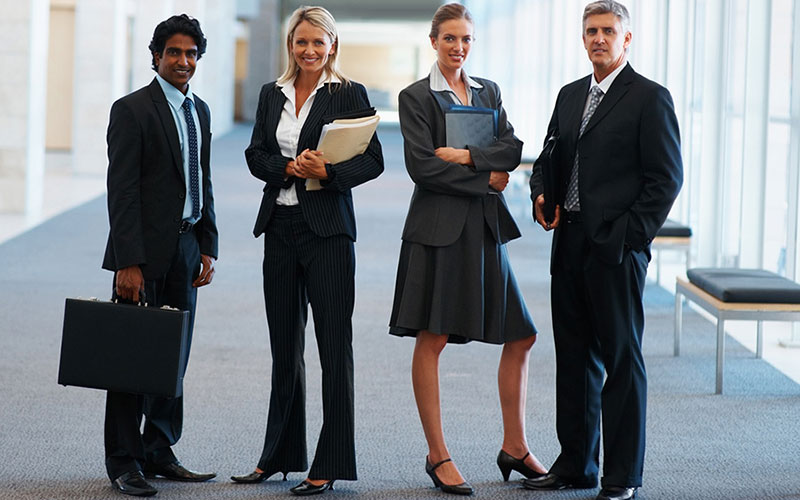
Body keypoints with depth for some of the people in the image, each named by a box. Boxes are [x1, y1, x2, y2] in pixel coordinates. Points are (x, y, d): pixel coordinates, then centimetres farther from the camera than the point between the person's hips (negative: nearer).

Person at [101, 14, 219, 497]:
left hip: (185, 248, 7)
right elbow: (122, 190, -12)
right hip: (145, 249, -7)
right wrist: (128, 262, -18)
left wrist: (208, 248, 12)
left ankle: (158, 452, 17)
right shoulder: (132, 110, -8)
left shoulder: (200, 111, 14)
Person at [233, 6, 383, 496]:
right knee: (285, 345, 12)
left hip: (328, 229, -5)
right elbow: (256, 156, 7)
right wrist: (289, 168, -12)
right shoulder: (272, 95, 12)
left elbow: (372, 161, -5)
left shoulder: (349, 95, -1)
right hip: (280, 227, 5)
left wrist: (328, 172, -20)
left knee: (334, 345, -4)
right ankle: (280, 455, 20)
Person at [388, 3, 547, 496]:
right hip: (438, 227, -5)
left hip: (485, 226, 6)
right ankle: (438, 456, 5)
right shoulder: (416, 97, -1)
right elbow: (422, 166, -11)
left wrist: (467, 155, -12)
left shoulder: (489, 92, 15)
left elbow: (513, 150, 3)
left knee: (521, 336, 5)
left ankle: (515, 447, 16)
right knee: (432, 340, -3)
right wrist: (487, 178, -9)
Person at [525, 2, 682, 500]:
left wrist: (629, 236, -15)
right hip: (569, 244, 7)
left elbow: (667, 177, -9)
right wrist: (541, 194, 2)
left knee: (622, 359, -1)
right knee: (575, 357, 12)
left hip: (617, 248, -7)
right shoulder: (570, 95, 16)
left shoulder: (649, 98, -6)